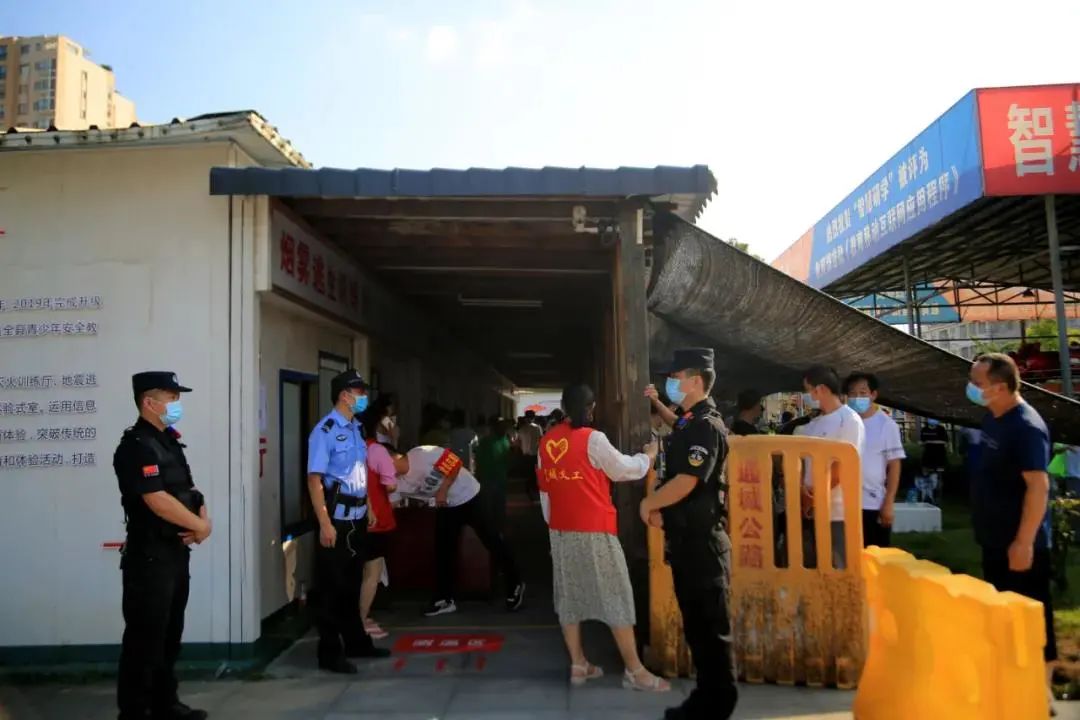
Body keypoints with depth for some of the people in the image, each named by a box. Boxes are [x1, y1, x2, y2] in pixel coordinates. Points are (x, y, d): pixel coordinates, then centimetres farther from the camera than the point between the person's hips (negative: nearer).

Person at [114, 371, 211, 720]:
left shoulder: (168, 441, 13)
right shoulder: (136, 446, -17)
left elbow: (188, 489, 16)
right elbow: (158, 501, -25)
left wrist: (204, 519, -3)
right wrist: (200, 526, -13)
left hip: (177, 551, 9)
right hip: (150, 557, -9)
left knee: (170, 633, 17)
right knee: (145, 637, 0)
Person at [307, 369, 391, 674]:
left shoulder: (356, 428, 10)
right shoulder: (326, 431, -16)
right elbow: (314, 479, -19)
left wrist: (368, 508, 19)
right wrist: (325, 524, -23)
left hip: (357, 516, 8)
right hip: (337, 518, -8)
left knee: (352, 583, 19)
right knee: (332, 587, 2)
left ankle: (356, 642, 32)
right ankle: (330, 653, 13)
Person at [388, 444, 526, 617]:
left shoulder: (423, 454, -29)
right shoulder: (399, 483, -9)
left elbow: (456, 464, -24)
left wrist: (443, 490, -22)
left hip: (469, 498, -6)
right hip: (445, 506, 7)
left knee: (493, 541, 0)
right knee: (443, 550, 4)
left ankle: (515, 585, 16)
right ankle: (445, 599, 15)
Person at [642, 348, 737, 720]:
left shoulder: (706, 426, -17)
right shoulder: (690, 421, 11)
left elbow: (684, 484, -25)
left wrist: (648, 502, -9)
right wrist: (656, 404, 26)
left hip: (702, 542, -10)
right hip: (686, 540, 10)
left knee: (711, 629, 2)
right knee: (695, 625, 17)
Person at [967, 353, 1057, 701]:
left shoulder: (1026, 427, -20)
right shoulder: (993, 418, 7)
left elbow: (1039, 486, -25)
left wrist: (1024, 542, -25)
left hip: (1019, 544, -9)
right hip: (995, 541, 9)